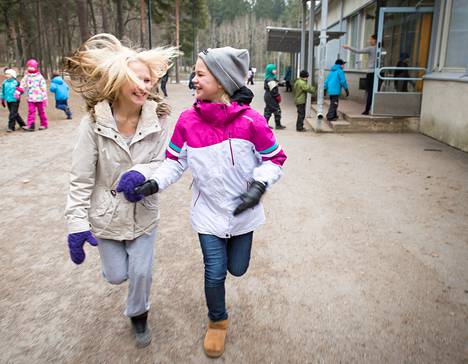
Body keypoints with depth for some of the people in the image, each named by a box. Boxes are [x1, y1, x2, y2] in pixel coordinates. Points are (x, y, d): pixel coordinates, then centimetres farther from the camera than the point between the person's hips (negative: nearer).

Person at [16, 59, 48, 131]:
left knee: (41, 112, 7)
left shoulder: (40, 77, -2)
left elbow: (44, 88, -3)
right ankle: (30, 125, -8)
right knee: (31, 111, -5)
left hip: (39, 98, -3)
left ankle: (44, 124, 18)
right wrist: (18, 92, -8)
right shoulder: (26, 77, 9)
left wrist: (44, 98, -6)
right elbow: (22, 85, 8)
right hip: (30, 98, 3)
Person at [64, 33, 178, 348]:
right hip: (107, 214, 0)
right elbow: (81, 178, -13)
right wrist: (77, 223, -15)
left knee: (141, 272, 11)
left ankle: (139, 315, 41)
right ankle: (121, 257, 53)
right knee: (116, 275, 15)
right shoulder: (94, 123, -18)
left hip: (144, 213, 1)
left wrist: (140, 174, -30)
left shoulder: (157, 120, -14)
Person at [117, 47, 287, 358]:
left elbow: (274, 160, -9)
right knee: (215, 272, 3)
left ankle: (232, 247, 54)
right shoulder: (188, 121, -13)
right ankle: (217, 322, 32)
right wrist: (155, 182, -17)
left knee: (237, 268, 15)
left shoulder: (250, 121, -20)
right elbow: (176, 162, -2)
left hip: (243, 211, 0)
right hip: (209, 212, 0)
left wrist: (259, 185, -25)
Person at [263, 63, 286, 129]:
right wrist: (277, 96, -12)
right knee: (277, 110, -1)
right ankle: (278, 125, 5)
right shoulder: (271, 80, -20)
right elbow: (273, 90, -22)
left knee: (268, 110, 13)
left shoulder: (268, 79, 12)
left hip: (267, 96, 10)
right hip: (271, 97, -10)